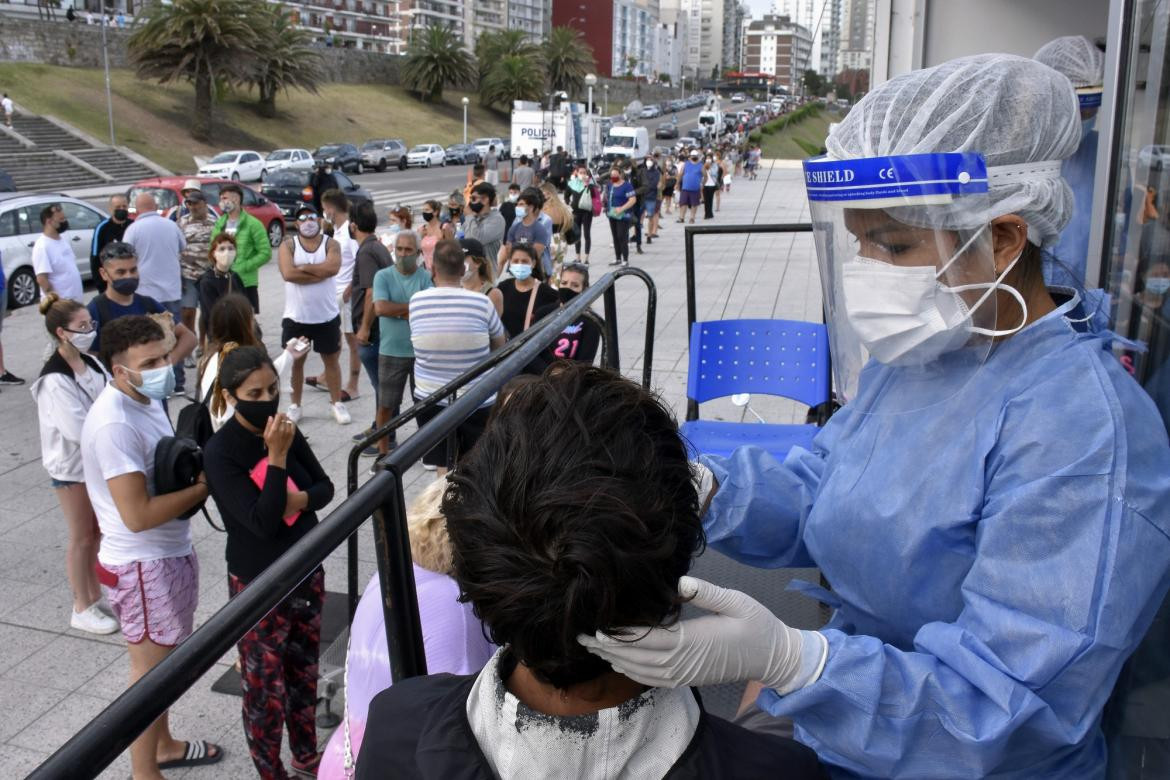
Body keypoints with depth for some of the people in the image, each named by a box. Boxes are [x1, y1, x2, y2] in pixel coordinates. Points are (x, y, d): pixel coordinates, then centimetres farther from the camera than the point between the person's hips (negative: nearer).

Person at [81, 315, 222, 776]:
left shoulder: (146, 399, 3)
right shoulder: (114, 424, -27)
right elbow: (138, 514, -30)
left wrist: (198, 469, -2)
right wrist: (202, 487, -20)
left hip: (171, 552, 9)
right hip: (143, 565, -9)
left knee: (166, 660, 23)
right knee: (150, 668, 7)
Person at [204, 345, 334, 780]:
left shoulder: (285, 429, -4)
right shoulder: (220, 453, -20)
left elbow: (325, 487, 2)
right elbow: (262, 522, -26)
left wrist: (298, 501, -18)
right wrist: (276, 457, -31)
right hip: (259, 585, -5)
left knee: (304, 671, 21)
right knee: (265, 686, 8)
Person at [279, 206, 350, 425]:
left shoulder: (331, 244, -2)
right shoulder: (288, 245, -2)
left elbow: (333, 267, -22)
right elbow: (288, 274, -20)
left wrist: (303, 267, -17)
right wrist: (320, 273, -18)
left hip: (327, 316, 0)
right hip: (296, 316, 0)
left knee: (332, 359, 11)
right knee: (295, 360, 10)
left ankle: (336, 403, 23)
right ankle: (295, 405, 22)